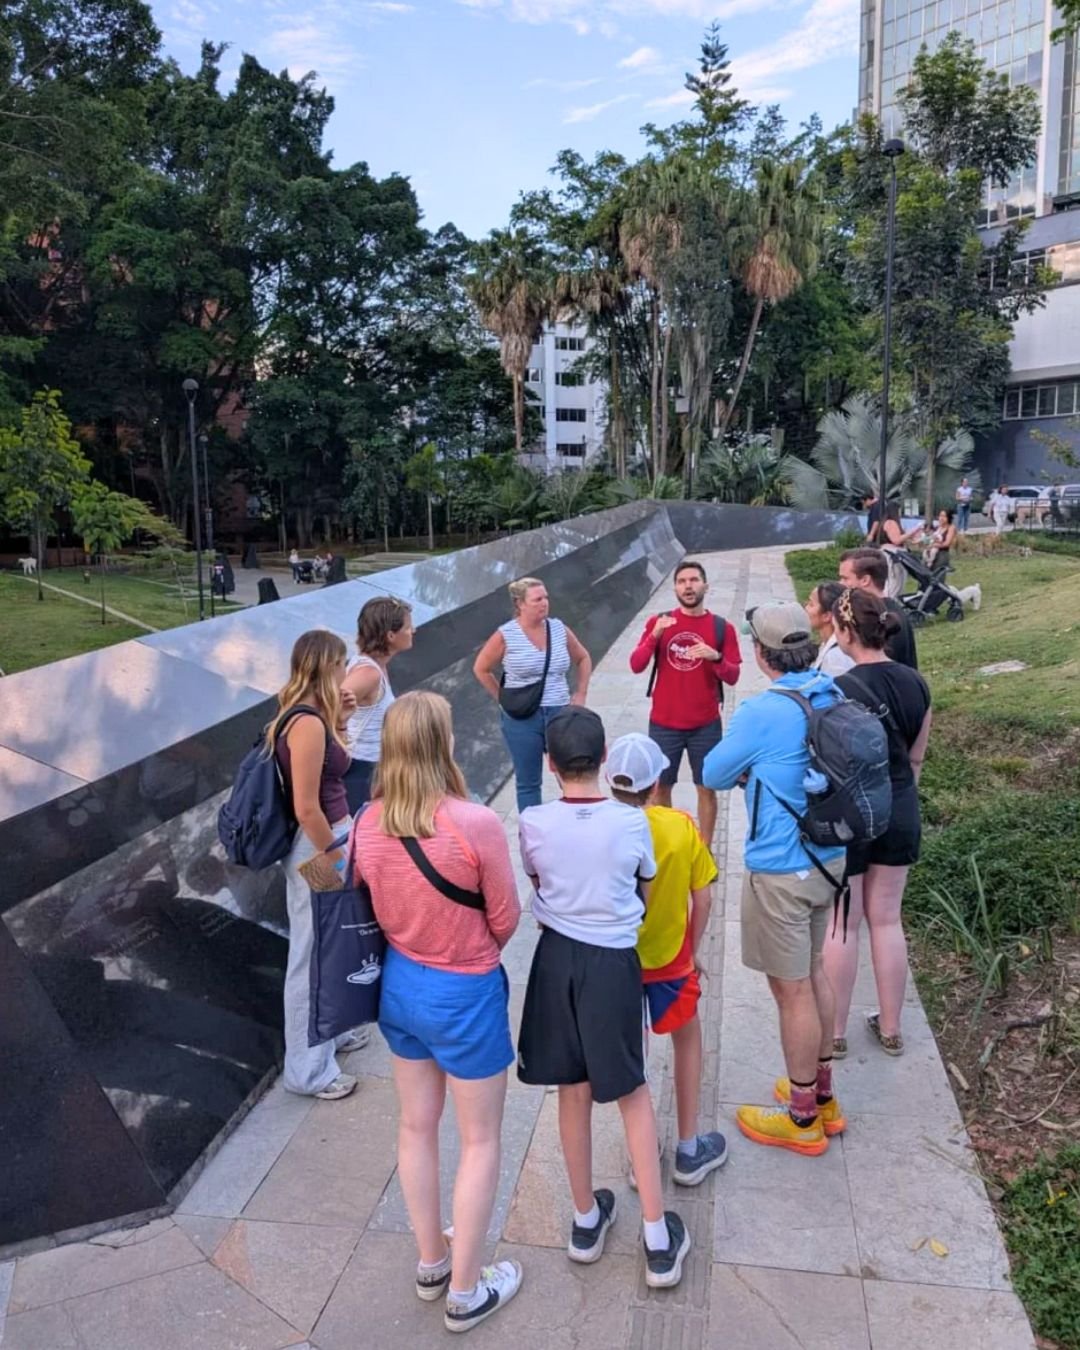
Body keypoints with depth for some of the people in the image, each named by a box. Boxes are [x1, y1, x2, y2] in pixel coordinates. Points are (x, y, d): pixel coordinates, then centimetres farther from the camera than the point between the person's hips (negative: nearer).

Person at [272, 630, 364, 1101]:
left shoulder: (307, 716, 5)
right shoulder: (308, 723, -24)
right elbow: (306, 808, -24)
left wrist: (337, 724, 6)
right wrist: (336, 859, -15)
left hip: (327, 839, 10)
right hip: (317, 847, -10)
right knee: (313, 955, 4)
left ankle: (329, 1030, 43)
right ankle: (308, 1069, 19)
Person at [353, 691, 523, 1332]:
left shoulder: (368, 824, -12)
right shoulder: (476, 823, -27)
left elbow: (379, 915, 1)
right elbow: (505, 921, -14)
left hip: (399, 985, 6)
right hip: (465, 993, -5)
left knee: (417, 1126, 23)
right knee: (481, 1139, 15)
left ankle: (432, 1262, 44)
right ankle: (467, 1291, 30)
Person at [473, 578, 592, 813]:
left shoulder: (559, 629, 2)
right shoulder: (505, 635, -8)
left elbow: (583, 659, 17)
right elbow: (481, 669, 3)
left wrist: (581, 693, 8)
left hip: (560, 714, 3)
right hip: (522, 719, -3)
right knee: (528, 782, 9)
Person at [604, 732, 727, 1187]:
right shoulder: (681, 827, -16)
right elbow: (703, 899, -8)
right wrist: (693, 949, 8)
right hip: (669, 959, 0)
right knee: (688, 1041, 25)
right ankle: (689, 1150, 32)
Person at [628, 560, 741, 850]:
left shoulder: (722, 628, -2)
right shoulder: (658, 622, 0)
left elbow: (732, 677, -3)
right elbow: (636, 666, -6)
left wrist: (716, 657, -23)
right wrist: (654, 636, -20)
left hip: (706, 725, 0)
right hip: (663, 723, 0)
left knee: (707, 787, 7)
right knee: (660, 785, 9)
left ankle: (705, 850, 19)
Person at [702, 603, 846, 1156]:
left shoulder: (763, 712, -23)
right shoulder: (833, 695, -1)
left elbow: (712, 774, -9)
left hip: (782, 870, -8)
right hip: (829, 858, 8)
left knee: (792, 990, 6)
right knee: (812, 971, 22)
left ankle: (803, 1119, 23)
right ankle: (823, 1094, 38)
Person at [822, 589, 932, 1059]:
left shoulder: (841, 690, -21)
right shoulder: (915, 683, -2)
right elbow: (916, 758, 8)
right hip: (900, 814, 6)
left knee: (841, 926, 8)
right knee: (886, 920, 17)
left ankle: (834, 1033, 22)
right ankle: (890, 1029, 29)